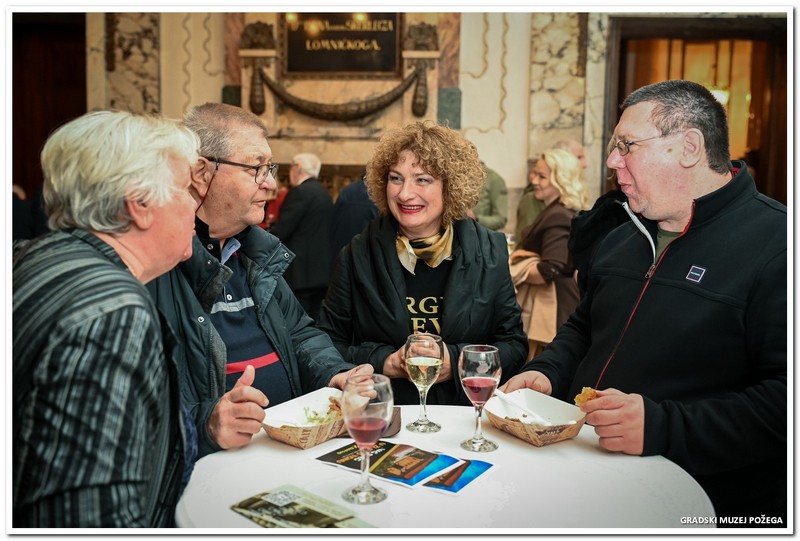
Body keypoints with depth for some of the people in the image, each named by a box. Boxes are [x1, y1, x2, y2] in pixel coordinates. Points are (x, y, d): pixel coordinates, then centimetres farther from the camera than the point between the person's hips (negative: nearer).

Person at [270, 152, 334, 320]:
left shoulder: (300, 192, -12)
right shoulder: (324, 193, 14)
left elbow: (281, 230, -17)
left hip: (300, 271, -9)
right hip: (321, 270, 9)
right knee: (314, 322, 14)